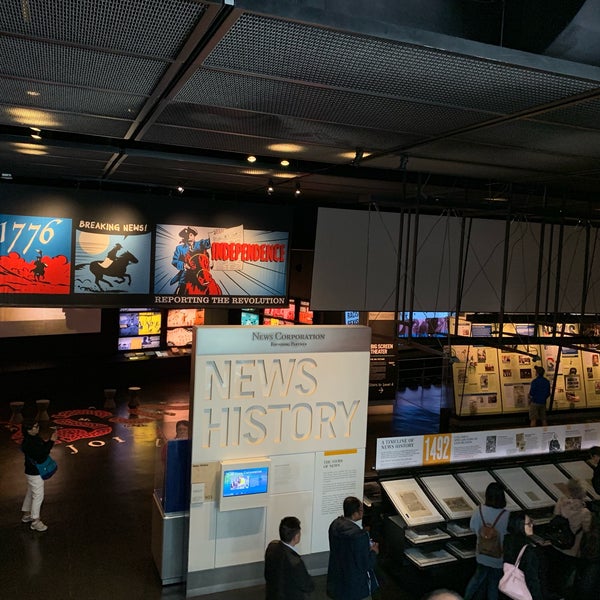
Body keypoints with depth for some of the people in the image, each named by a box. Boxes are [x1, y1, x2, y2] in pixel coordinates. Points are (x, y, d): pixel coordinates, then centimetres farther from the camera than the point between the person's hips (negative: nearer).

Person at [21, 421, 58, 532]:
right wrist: (51, 442, -35)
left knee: (31, 493, 24)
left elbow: (40, 448, 10)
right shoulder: (29, 443, -31)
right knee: (38, 496, 2)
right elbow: (41, 457, -32)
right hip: (35, 474, -10)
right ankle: (35, 521, 14)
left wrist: (47, 442, -8)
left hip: (32, 472, 10)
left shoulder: (34, 438, -2)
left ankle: (26, 515, 42)